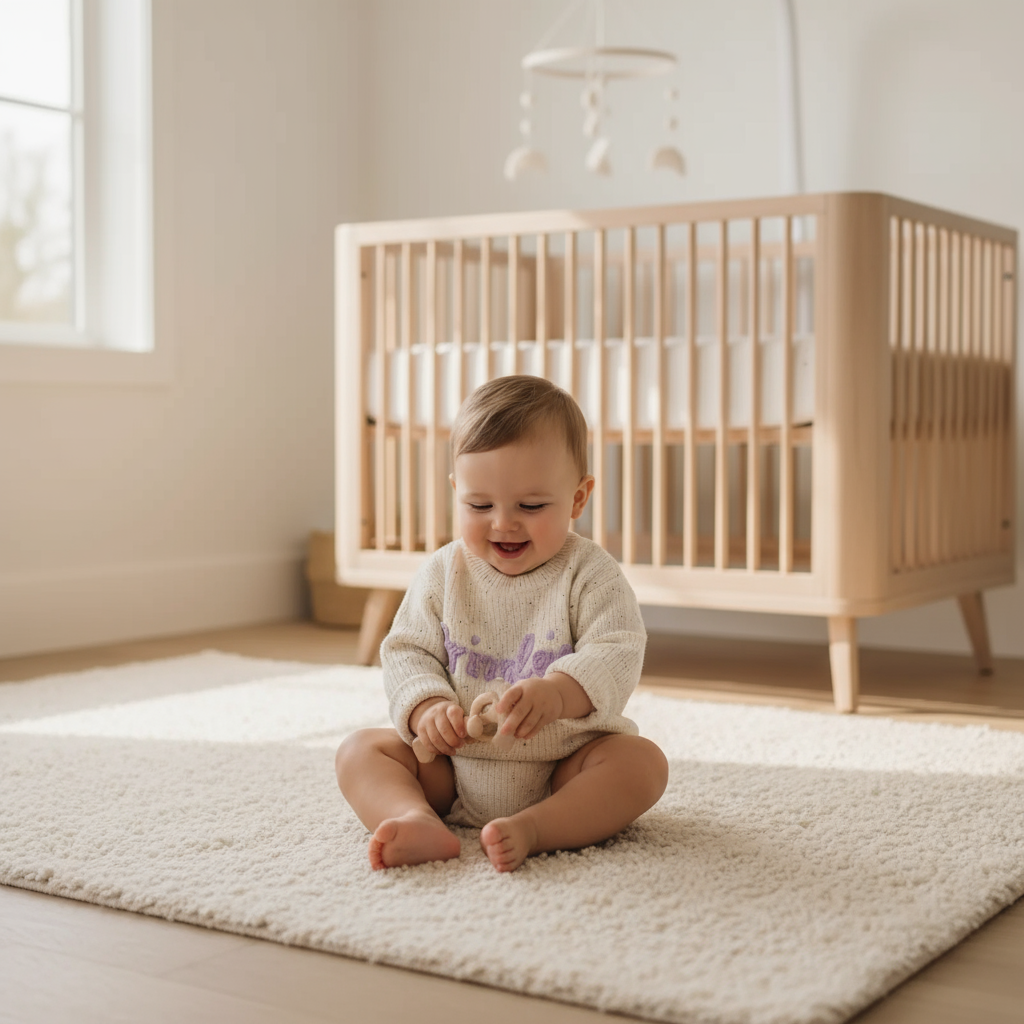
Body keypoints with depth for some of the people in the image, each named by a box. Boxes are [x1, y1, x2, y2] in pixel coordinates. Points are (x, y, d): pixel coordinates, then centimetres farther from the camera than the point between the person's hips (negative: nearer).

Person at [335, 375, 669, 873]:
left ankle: (530, 829, -40)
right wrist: (427, 707, -21)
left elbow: (616, 654, -18)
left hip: (565, 764, -2)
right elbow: (407, 651, 1)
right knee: (360, 749, -11)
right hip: (452, 769, 3)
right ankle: (417, 821, -38)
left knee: (643, 761, -26)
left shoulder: (589, 573, -8)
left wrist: (559, 693, -38)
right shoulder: (442, 574, 1)